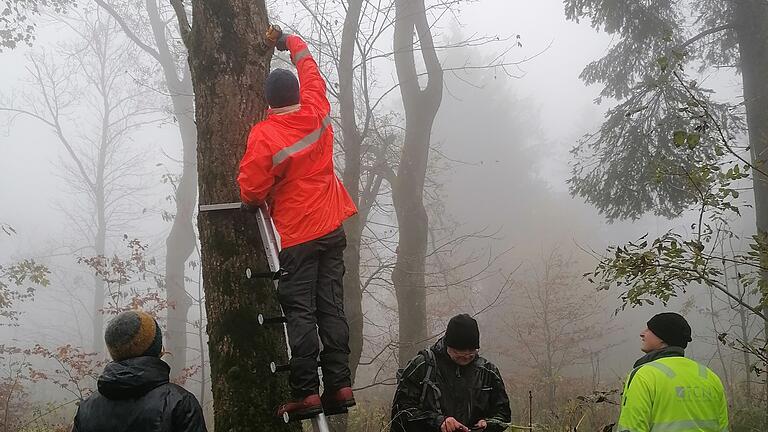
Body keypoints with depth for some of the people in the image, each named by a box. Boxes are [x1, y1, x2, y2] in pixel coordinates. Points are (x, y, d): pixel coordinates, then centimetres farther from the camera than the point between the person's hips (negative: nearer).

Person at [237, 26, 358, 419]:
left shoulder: (263, 135, -15)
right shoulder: (317, 112, -1)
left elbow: (251, 191, -12)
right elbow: (309, 66, 18)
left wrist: (257, 198, 12)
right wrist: (287, 41, 32)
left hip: (297, 237, -5)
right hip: (332, 228, 5)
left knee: (300, 313, -4)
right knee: (331, 307, 6)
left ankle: (306, 392, -7)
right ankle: (339, 384, 5)